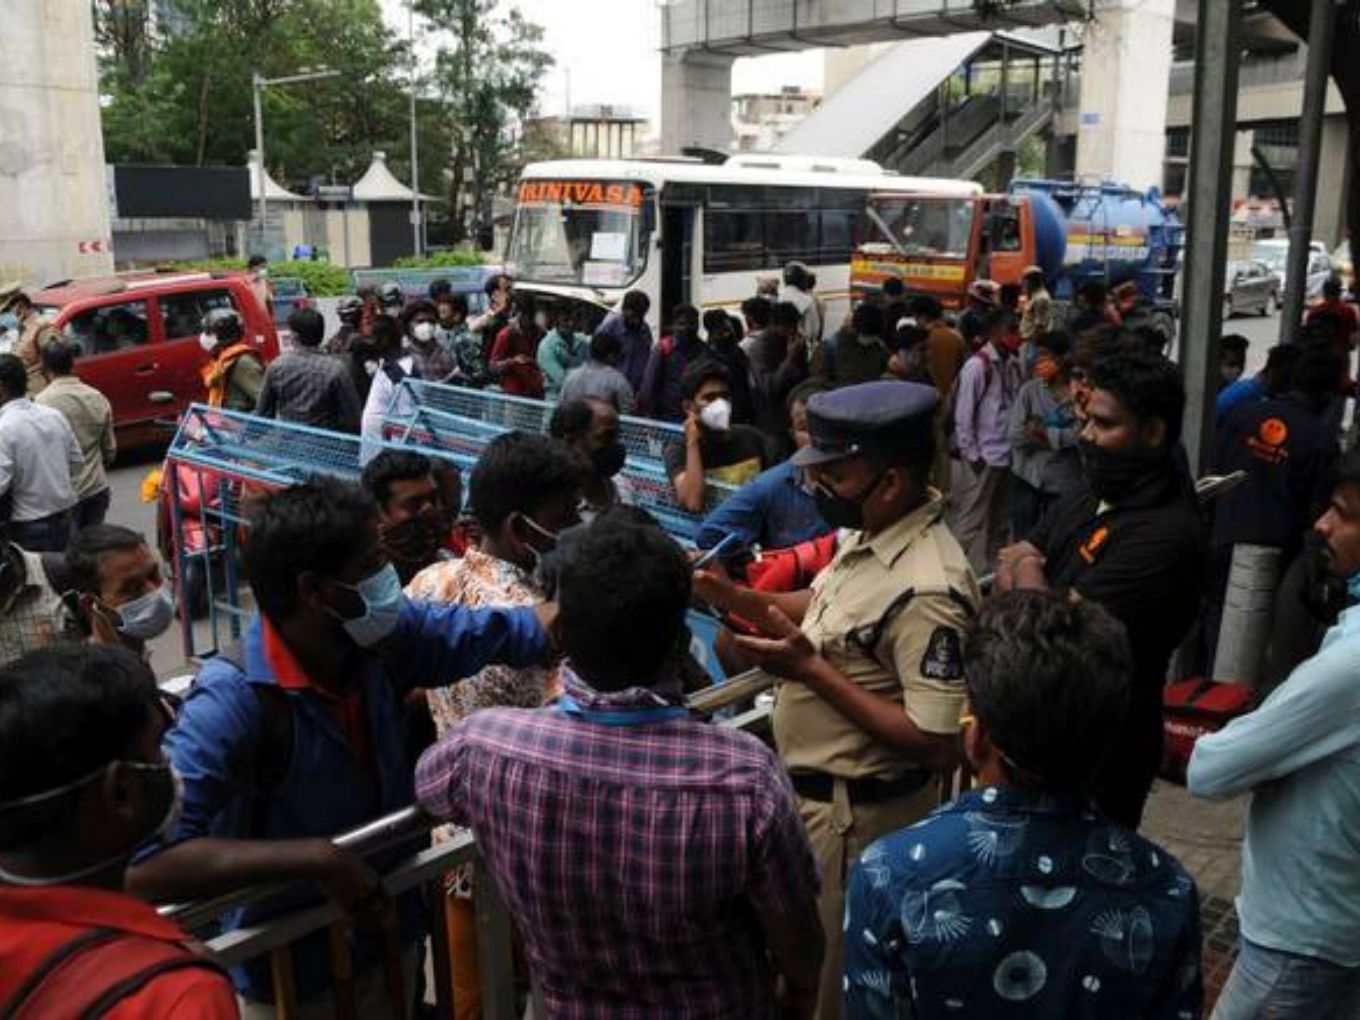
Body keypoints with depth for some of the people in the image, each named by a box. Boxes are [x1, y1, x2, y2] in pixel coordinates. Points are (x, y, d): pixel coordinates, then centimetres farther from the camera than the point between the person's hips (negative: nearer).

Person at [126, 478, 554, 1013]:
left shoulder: (384, 634, -13)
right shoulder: (234, 699, -31)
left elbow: (506, 631, -1)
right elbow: (144, 859, -38)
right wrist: (315, 858, -37)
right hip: (291, 977, -5)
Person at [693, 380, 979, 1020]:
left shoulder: (926, 592, -30)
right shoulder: (869, 532, -1)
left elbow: (937, 746, -29)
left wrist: (811, 671, -28)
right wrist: (729, 596, -1)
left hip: (853, 813, -9)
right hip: (814, 789, 9)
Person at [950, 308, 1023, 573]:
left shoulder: (1013, 364, 6)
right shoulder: (976, 365, -12)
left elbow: (1017, 405, 10)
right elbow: (963, 414, -11)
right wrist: (971, 454, -11)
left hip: (1008, 454, 7)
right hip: (983, 457, -7)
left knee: (1001, 520, 15)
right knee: (972, 521, 0)